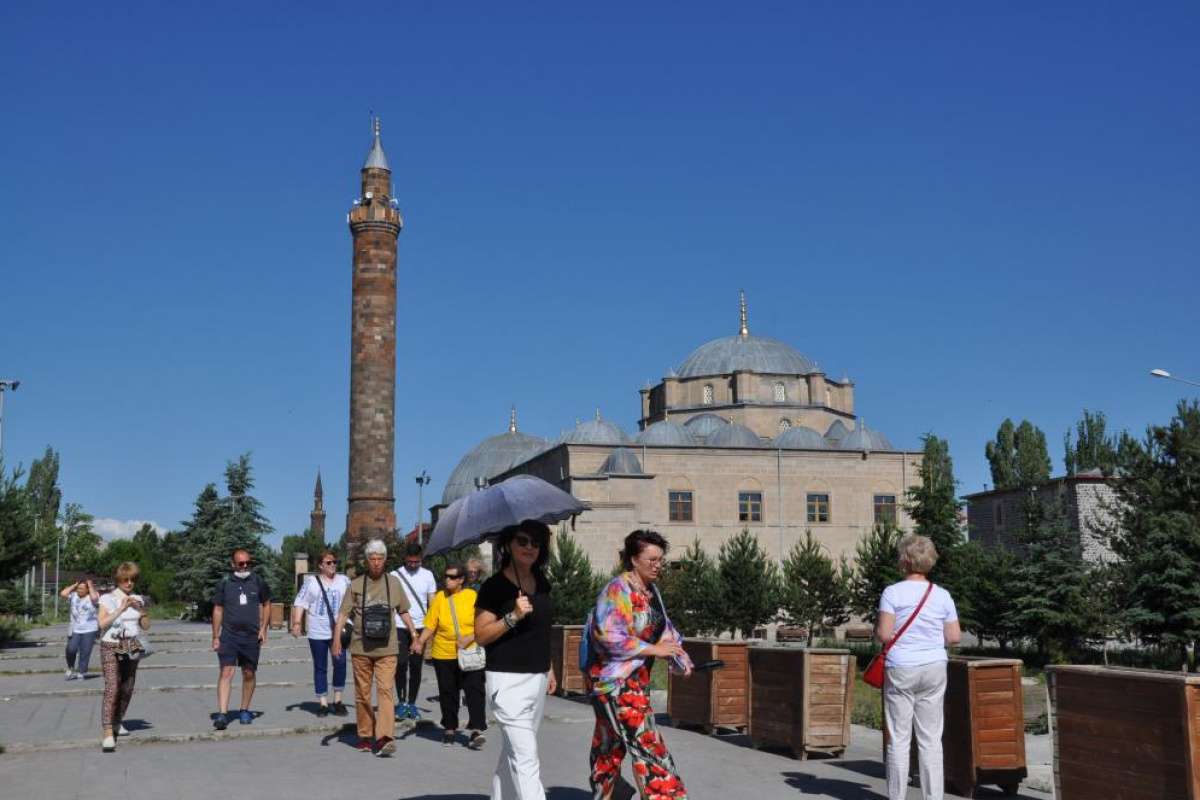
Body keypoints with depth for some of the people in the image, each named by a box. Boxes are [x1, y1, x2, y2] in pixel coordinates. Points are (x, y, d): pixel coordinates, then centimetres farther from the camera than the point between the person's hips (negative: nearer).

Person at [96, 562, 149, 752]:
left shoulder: (138, 600, 10)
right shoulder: (108, 599, -2)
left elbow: (146, 626, 8)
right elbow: (102, 623, -14)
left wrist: (141, 610, -8)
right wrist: (120, 609, -21)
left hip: (131, 647, 5)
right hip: (111, 647, -5)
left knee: (127, 689, 10)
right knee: (112, 688, -17)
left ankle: (117, 723, 32)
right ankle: (108, 735, -24)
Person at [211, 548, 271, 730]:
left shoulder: (258, 582, 3)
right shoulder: (224, 583, 0)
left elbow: (266, 604, 13)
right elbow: (218, 610, 5)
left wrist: (263, 628, 3)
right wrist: (215, 637, 2)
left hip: (252, 635, 2)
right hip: (228, 635, -2)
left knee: (249, 674, 9)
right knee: (226, 673, -12)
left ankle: (244, 710, 24)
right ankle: (222, 714, -15)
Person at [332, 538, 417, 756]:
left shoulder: (393, 583, 9)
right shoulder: (356, 585, 4)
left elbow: (403, 612, 17)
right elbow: (344, 612, -1)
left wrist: (414, 635, 11)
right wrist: (337, 635, -14)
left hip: (386, 648, -1)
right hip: (360, 648, 1)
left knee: (385, 690, -13)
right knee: (362, 693, 8)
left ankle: (384, 737, -20)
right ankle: (365, 736, 19)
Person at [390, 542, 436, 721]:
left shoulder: (427, 575, 6)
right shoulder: (395, 575, 0)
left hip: (420, 627, 2)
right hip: (400, 627, -2)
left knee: (416, 667, 5)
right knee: (401, 665, -4)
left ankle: (412, 703, 13)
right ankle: (401, 702, 7)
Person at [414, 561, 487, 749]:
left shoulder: (473, 596, -3)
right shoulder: (439, 598, 1)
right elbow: (430, 625, 0)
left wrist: (469, 638, -17)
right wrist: (420, 641, -15)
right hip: (444, 654, 2)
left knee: (474, 691, -6)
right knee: (448, 693, 10)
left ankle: (477, 730, -4)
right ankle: (450, 729, 24)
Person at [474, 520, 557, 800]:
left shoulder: (541, 583, 11)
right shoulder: (495, 586, -10)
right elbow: (481, 635, -12)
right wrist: (513, 617, -24)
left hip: (537, 679, 7)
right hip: (509, 681, -7)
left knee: (513, 751, 14)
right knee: (526, 759, -12)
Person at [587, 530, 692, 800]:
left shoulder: (651, 590, 11)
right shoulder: (618, 589, -16)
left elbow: (664, 629, 19)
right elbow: (609, 636, -23)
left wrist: (680, 658, 3)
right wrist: (654, 649, -20)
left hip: (637, 679, 9)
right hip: (615, 681, -9)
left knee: (611, 745, 15)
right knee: (644, 742, -11)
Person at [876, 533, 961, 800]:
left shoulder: (893, 592, -8)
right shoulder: (942, 595, 2)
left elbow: (884, 634, -14)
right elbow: (954, 637, 2)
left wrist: (875, 628, 7)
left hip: (900, 669, -3)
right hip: (934, 668, 3)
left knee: (899, 738, 4)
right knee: (931, 738, 8)